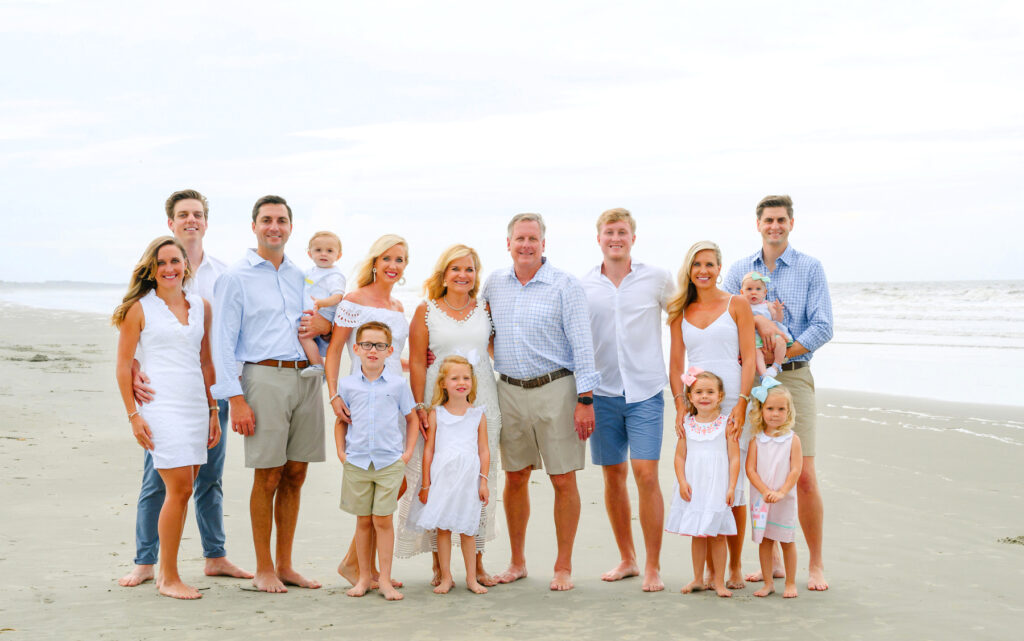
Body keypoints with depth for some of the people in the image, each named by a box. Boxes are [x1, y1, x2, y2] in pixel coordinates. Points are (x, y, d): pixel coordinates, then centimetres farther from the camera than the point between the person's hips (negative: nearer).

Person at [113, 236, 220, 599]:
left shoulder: (201, 307, 13)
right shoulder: (139, 309, 0)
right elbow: (124, 366, -1)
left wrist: (213, 411, 16)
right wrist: (133, 415, -7)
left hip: (196, 406, 5)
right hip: (161, 405, -5)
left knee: (182, 491, 5)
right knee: (180, 489, -11)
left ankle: (168, 574, 14)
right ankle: (168, 577, -1)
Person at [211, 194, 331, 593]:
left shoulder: (302, 276, 17)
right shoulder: (235, 278, 1)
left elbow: (333, 321, 26)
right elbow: (222, 342, -4)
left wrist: (323, 325, 0)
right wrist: (235, 398, -13)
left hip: (306, 378, 5)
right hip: (265, 377, -5)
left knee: (295, 477, 8)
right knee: (268, 478, -3)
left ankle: (285, 565, 17)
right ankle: (264, 570, 7)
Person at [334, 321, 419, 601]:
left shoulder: (398, 384, 1)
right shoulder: (347, 384, 4)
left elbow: (412, 418, 11)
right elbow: (340, 421, 14)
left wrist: (408, 452, 4)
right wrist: (341, 452, 4)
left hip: (390, 462, -1)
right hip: (356, 463, 1)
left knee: (383, 520, -1)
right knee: (363, 520, 8)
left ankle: (385, 579, 7)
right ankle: (364, 576, 18)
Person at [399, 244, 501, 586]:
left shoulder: (485, 310, 11)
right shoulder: (426, 311, 4)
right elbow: (416, 362, -1)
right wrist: (420, 406, -8)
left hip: (480, 404, 3)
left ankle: (477, 561, 12)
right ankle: (439, 565, 7)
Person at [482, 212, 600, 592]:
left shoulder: (564, 286, -5)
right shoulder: (494, 284, 8)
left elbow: (582, 345, -8)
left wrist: (585, 399, -13)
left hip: (555, 390, -4)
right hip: (510, 390, 4)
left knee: (563, 480, -1)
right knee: (515, 477, 9)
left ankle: (563, 567, 9)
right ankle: (517, 562, 22)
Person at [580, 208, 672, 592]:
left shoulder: (657, 279, 1)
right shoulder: (583, 286, 5)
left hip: (645, 391, -2)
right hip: (603, 392, 2)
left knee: (646, 475, -10)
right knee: (613, 477, 8)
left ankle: (653, 567, -1)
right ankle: (627, 559, 23)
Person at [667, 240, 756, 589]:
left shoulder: (736, 305, 5)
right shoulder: (680, 312, 14)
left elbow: (749, 359, 0)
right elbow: (676, 364, 11)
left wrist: (741, 403, -12)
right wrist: (680, 403, -3)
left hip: (732, 404, -3)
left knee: (733, 485, -4)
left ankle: (735, 567, 8)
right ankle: (710, 568, 8)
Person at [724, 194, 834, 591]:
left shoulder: (810, 269, 3)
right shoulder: (739, 271, 11)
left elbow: (822, 328, -4)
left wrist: (779, 354, -14)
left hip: (792, 377, -3)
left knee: (803, 475, -7)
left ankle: (815, 564, 3)